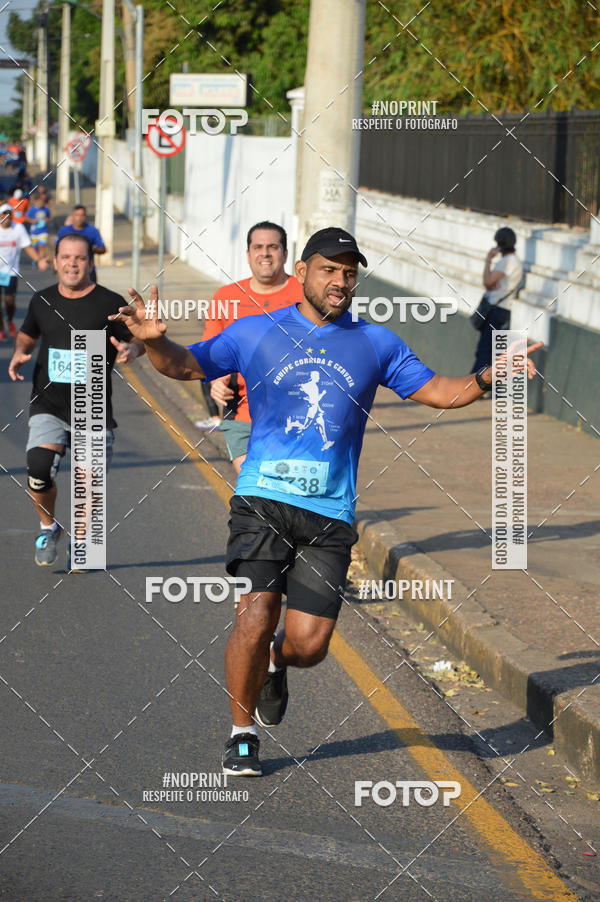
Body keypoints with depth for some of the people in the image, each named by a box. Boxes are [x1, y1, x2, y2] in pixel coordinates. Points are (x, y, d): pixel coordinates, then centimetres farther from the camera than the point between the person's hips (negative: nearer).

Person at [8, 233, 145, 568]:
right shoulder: (42, 300, 7)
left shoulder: (110, 303, -3)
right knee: (39, 469, -19)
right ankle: (48, 527, 9)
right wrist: (20, 353, 3)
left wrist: (131, 349, -19)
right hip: (49, 405, 1)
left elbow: (139, 339, 4)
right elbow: (28, 333, 24)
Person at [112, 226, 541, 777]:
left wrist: (485, 379, -2)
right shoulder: (256, 333, 7)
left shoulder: (376, 344, 11)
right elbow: (185, 365, 9)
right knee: (256, 617, -15)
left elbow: (436, 391, 15)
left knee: (309, 643, -6)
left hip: (330, 514, 1)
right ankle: (243, 732, 8)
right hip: (263, 499, -1)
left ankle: (276, 663, 32)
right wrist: (155, 340, -12)